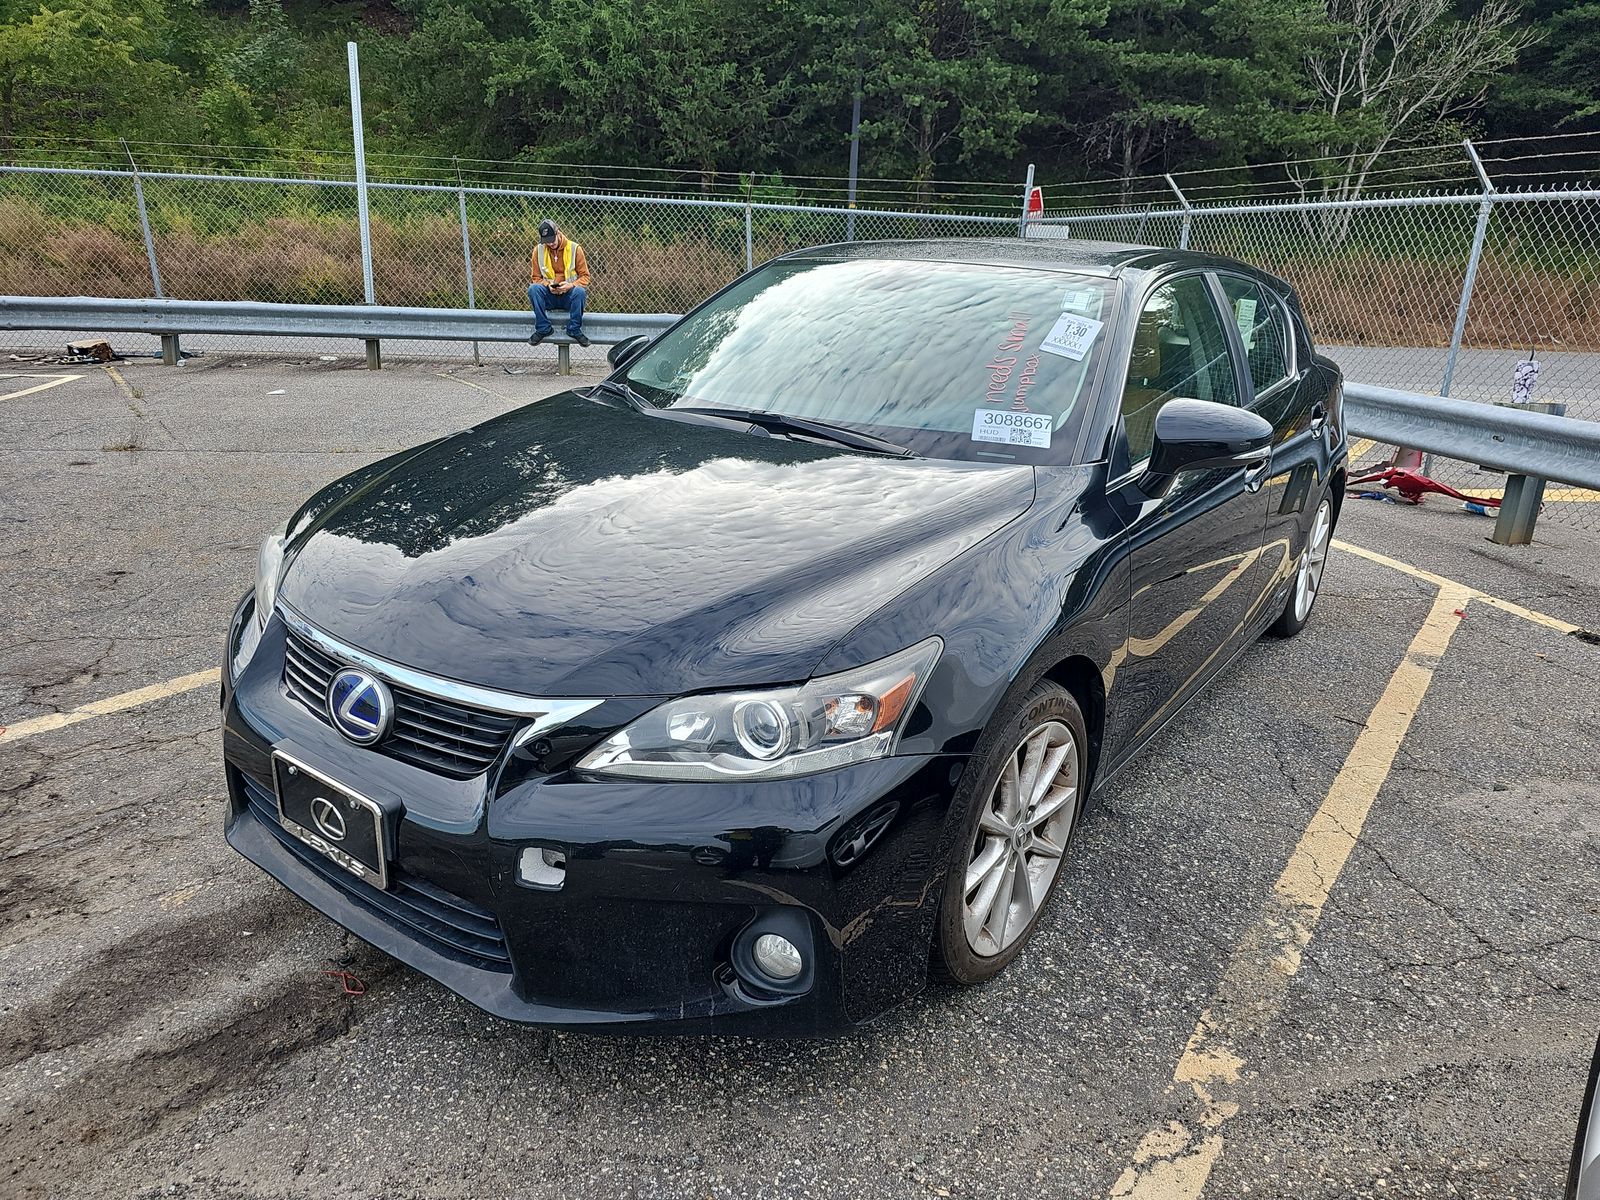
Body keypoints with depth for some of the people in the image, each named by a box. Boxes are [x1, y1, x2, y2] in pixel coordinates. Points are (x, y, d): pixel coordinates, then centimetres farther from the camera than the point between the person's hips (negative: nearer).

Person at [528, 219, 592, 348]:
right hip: (549, 297, 2)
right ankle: (543, 329, -19)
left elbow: (585, 277, -1)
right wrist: (548, 285, -17)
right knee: (533, 288, -29)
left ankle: (574, 330, -18)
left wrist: (571, 285, -21)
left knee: (580, 292, -35)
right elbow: (536, 278, 6)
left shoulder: (574, 248, -3)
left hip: (569, 296, -2)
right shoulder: (538, 250, 2)